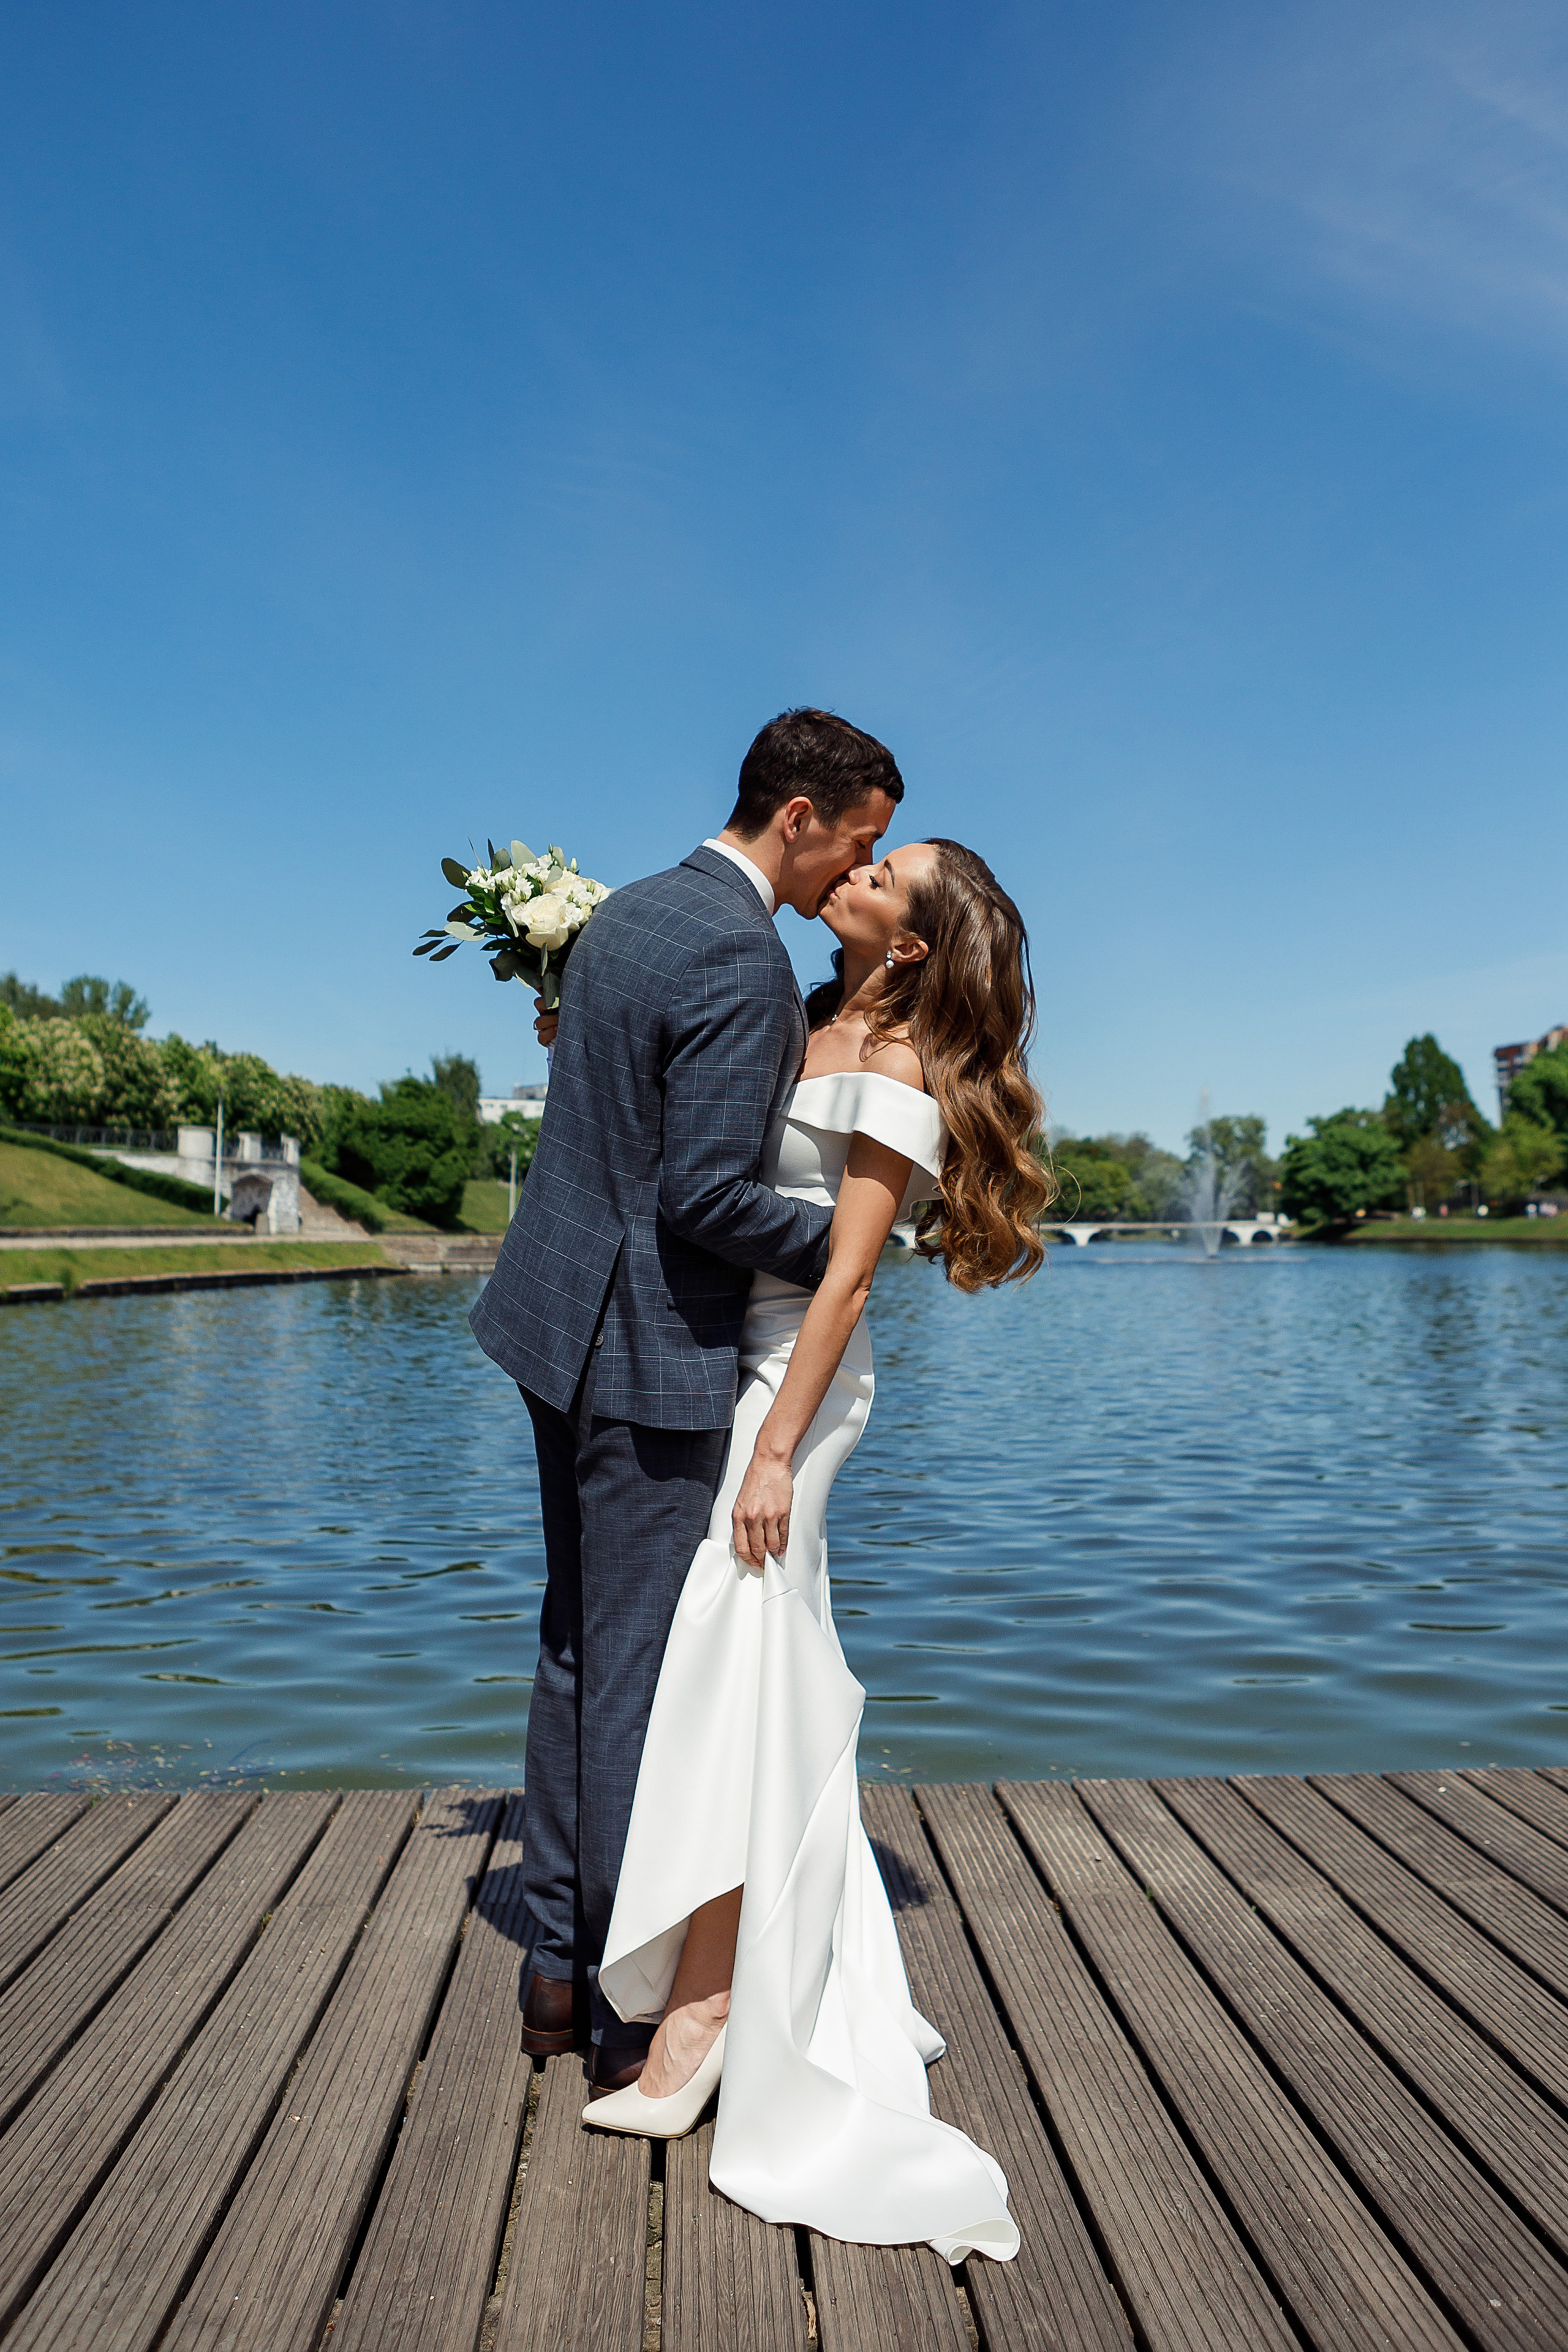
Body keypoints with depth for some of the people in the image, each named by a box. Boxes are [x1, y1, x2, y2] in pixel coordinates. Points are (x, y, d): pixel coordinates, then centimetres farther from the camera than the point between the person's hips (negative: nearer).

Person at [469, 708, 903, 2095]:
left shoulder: (632, 910, 12)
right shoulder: (745, 961, -18)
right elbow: (707, 1196, -23)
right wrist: (836, 1247, -6)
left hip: (564, 1326, 10)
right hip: (651, 1353, -10)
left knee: (579, 1646, 17)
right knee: (640, 1671, 3)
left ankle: (560, 1971, 32)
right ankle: (635, 2019, 21)